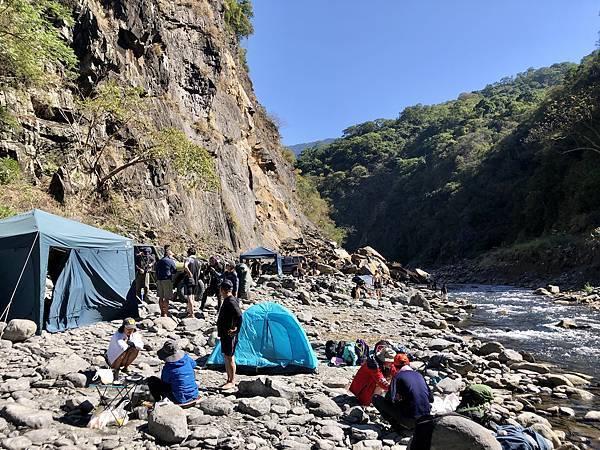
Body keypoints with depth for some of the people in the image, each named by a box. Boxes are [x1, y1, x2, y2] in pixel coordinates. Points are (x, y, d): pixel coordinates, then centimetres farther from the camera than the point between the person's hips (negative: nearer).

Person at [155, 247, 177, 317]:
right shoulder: (171, 261, -5)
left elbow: (157, 271, 20)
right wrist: (174, 262, 14)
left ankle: (162, 312, 21)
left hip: (159, 280, 7)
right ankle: (165, 313, -4)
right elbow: (174, 271, 2)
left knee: (161, 297, 13)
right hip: (167, 280, -7)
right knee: (166, 298, -3)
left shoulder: (159, 261, 15)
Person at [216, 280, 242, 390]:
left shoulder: (231, 302, -21)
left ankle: (232, 382, 10)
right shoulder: (227, 300, 11)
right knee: (226, 356, 16)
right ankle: (229, 380, 26)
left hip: (229, 335, -10)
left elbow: (239, 316, -31)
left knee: (229, 357, -1)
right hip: (224, 334, 10)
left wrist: (236, 330, -22)